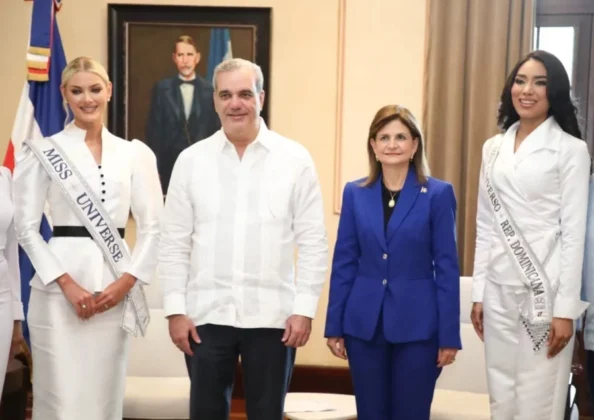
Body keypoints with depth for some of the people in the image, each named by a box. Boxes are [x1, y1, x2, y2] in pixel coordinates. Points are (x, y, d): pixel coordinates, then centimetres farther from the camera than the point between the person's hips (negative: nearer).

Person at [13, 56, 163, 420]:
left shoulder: (135, 153, 8)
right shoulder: (44, 151, 2)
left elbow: (153, 226, 7)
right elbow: (26, 227, -2)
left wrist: (126, 281, -5)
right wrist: (67, 284, -11)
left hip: (115, 287, 3)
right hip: (60, 287, -2)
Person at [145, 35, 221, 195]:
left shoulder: (210, 90, 2)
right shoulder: (162, 88, 3)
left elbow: (216, 131, 4)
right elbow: (154, 130, 3)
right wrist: (155, 168, -2)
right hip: (170, 165, 0)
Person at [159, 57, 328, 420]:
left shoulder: (295, 159, -1)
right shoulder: (191, 160, 3)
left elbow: (313, 243, -1)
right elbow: (174, 244, 3)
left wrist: (305, 309, -6)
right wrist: (175, 310, -2)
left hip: (271, 316, -1)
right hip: (206, 315, 1)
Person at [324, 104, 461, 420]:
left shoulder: (438, 194, -3)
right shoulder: (355, 193, 5)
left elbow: (447, 267, -4)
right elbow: (344, 263, 6)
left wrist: (449, 335, -6)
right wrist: (334, 326, 4)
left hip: (417, 325, -2)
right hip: (364, 323, 3)